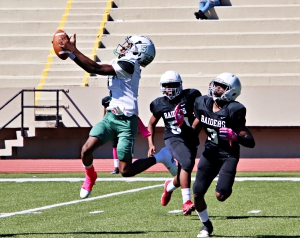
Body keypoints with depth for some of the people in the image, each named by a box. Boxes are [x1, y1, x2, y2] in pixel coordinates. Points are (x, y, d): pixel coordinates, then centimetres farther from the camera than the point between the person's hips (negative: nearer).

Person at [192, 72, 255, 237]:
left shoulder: (233, 111, -20)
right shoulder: (203, 104, -3)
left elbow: (250, 142, -20)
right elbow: (195, 129, 15)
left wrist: (234, 137, -36)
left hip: (228, 155, -5)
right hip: (210, 152, 5)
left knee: (220, 195, -19)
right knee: (197, 194, 1)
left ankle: (227, 187, 20)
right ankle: (206, 225, 28)